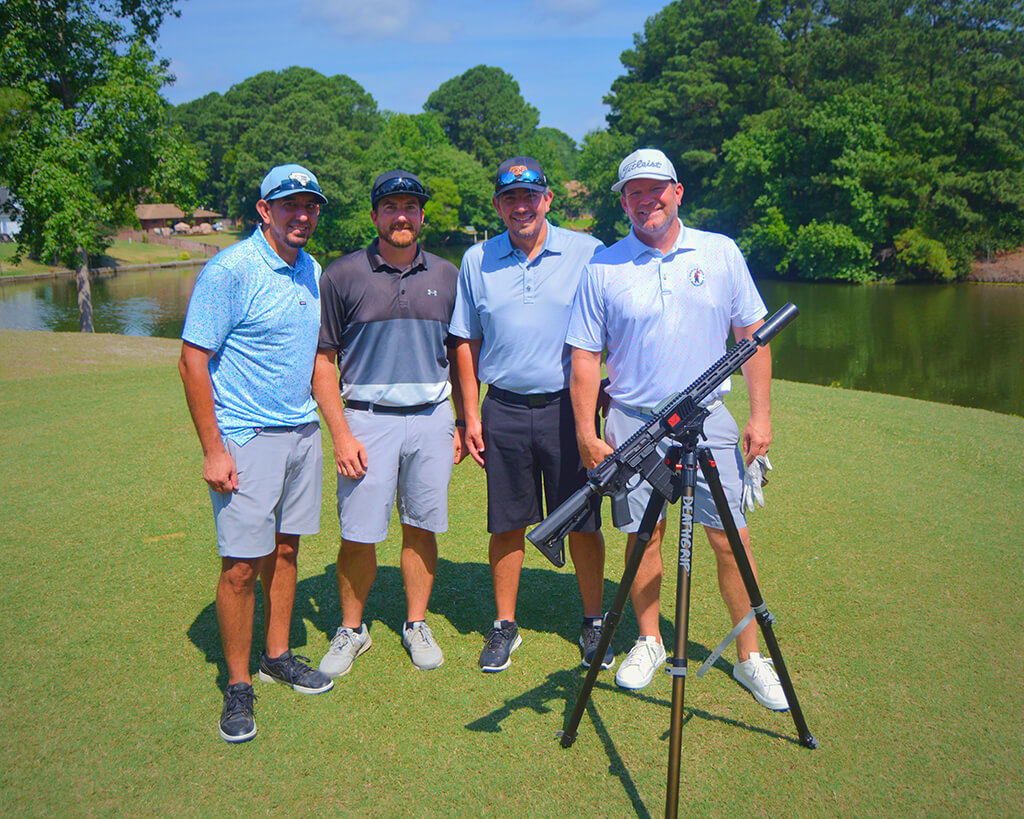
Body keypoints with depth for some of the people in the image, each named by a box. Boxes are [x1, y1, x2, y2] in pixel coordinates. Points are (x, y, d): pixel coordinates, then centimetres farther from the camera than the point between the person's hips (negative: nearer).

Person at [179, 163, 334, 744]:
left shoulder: (312, 271, 10)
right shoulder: (230, 270, -12)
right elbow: (193, 361, -13)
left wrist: (323, 424, 17)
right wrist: (214, 450, -17)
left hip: (302, 431, 7)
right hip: (246, 437, -6)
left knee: (285, 549, 14)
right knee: (242, 565, -3)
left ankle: (278, 655, 30)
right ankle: (238, 686, 12)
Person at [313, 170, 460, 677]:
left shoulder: (446, 276, 9)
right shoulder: (343, 275, -1)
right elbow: (322, 360, -1)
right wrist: (340, 434, -9)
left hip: (431, 418, 2)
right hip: (366, 419, -2)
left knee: (421, 529, 9)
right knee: (359, 535, 0)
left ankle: (416, 624, 26)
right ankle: (351, 629, 20)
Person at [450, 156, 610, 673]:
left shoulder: (587, 253, 0)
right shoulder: (477, 260, 7)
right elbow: (466, 343, 11)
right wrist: (471, 415, 6)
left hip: (568, 406, -1)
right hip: (504, 411, 2)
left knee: (583, 523, 5)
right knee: (507, 524, 8)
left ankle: (593, 622, 23)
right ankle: (504, 625, 24)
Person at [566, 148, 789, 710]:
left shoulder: (721, 253, 4)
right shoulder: (603, 268, 1)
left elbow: (752, 335, 7)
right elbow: (585, 357, 2)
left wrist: (761, 413, 0)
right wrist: (587, 434, -3)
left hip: (707, 418, 1)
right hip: (632, 421, 0)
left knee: (732, 538, 1)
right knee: (642, 536, 7)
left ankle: (750, 655, 17)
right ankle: (648, 642, 27)